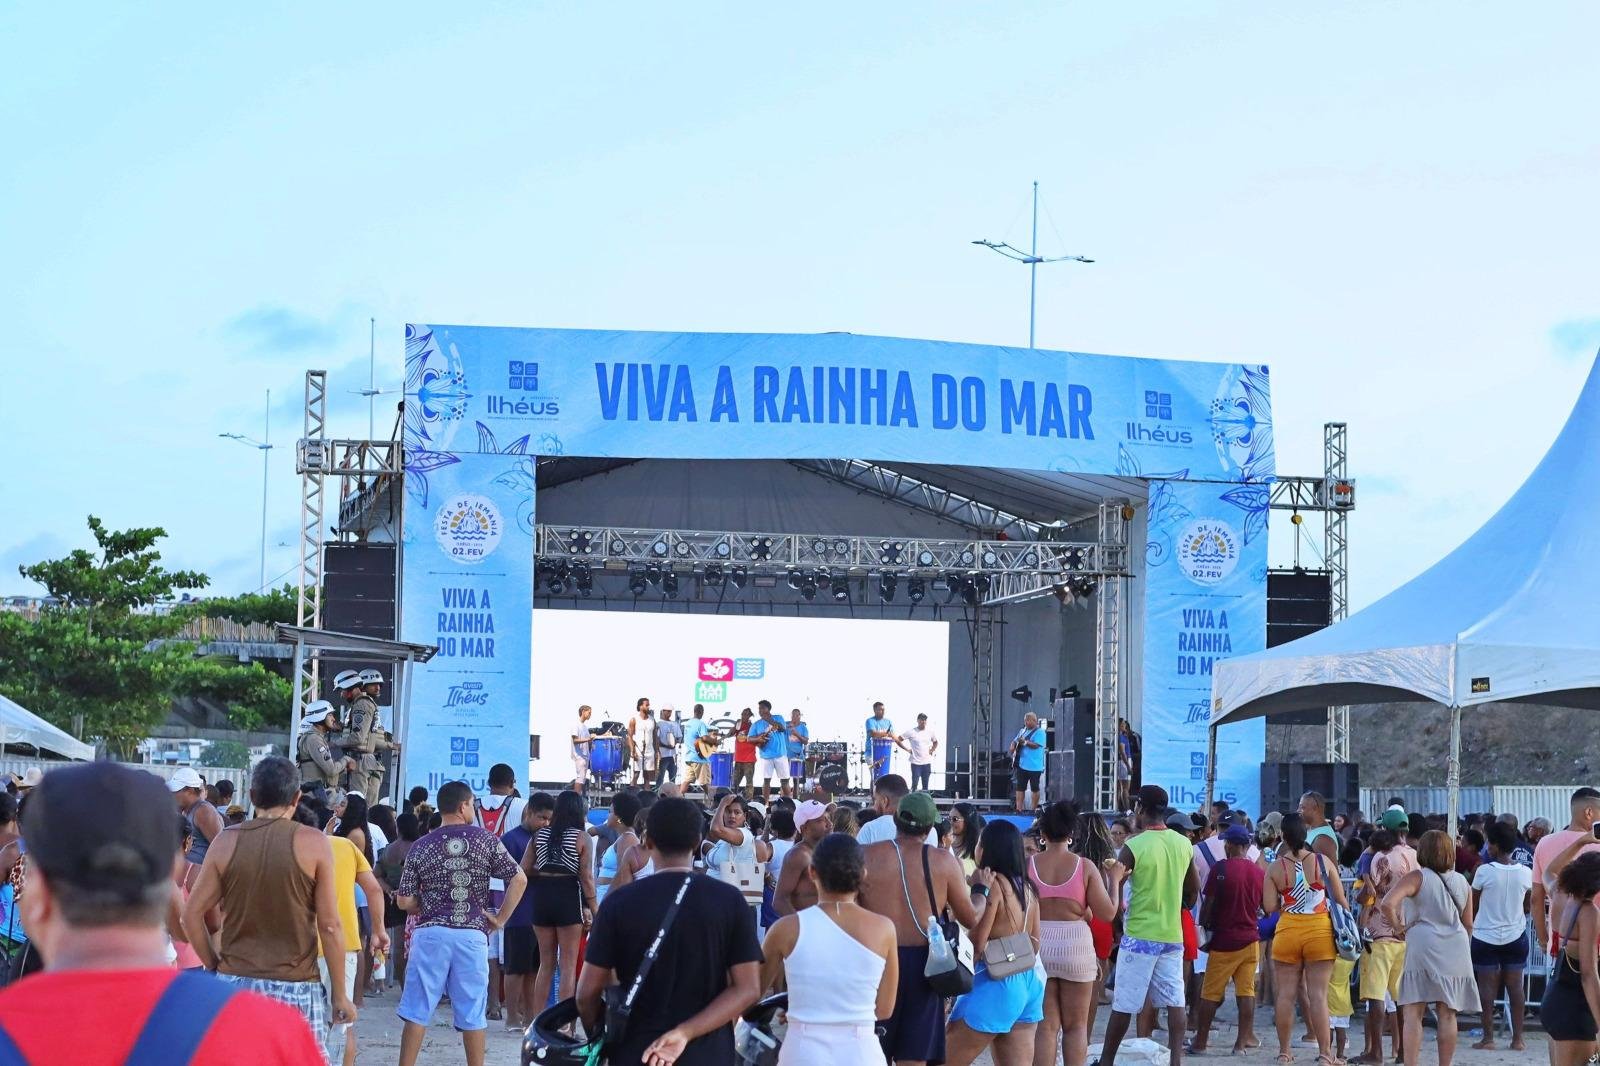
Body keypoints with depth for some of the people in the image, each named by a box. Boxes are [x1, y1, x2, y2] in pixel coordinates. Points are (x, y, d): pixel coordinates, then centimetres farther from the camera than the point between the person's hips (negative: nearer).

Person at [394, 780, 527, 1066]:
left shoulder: (421, 847, 3)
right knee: (472, 1014, 7)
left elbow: (403, 901, 2)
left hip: (431, 934, 1)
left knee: (417, 1010, 5)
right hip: (472, 935, 0)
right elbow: (519, 880, -4)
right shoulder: (485, 840, 1)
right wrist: (500, 918, 3)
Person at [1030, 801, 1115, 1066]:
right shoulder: (1084, 867, -6)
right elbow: (1107, 914, -5)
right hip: (1076, 946, -1)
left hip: (1038, 947, 1)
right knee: (1076, 1025, 10)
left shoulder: (1028, 865, -3)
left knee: (1046, 1025, 6)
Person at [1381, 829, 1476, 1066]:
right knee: (1447, 1014, 9)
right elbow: (1468, 924, 14)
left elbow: (1388, 903, -20)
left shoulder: (1418, 877, -5)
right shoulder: (1462, 882, 11)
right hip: (1456, 952, 4)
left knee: (1412, 1013, -4)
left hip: (1423, 947, -4)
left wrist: (1398, 927, -5)